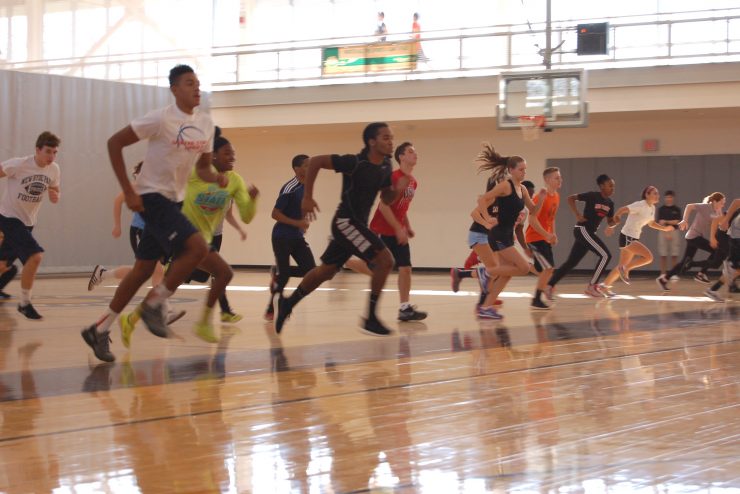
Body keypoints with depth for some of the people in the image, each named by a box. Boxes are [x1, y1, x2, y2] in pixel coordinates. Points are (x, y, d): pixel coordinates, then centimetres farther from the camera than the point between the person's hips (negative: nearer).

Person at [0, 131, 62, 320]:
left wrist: (56, 196, -15)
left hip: (28, 222, 6)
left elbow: (55, 190, 9)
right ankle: (24, 303, -9)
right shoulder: (19, 165, -21)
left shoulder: (54, 170, -5)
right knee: (35, 256, -23)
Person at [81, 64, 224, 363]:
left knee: (144, 269, 9)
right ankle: (154, 303, -6)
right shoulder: (161, 119, -16)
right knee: (198, 248, -22)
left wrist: (215, 177, -8)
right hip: (152, 197, -8)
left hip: (173, 201, 8)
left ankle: (100, 330, 19)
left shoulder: (205, 123, 5)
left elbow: (202, 166, 17)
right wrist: (128, 192, -16)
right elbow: (114, 143, -13)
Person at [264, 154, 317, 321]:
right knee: (283, 275, -6)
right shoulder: (289, 188, -19)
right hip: (282, 237, -7)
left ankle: (278, 274, 18)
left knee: (310, 269, -5)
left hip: (297, 237, 8)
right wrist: (297, 223, -22)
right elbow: (275, 214, -20)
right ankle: (271, 309, 10)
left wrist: (304, 222, 8)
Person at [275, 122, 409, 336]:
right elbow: (315, 161, -17)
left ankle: (288, 303, 34)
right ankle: (370, 318, -9)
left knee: (326, 271, 19)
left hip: (358, 224, 9)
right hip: (346, 222, -9)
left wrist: (398, 189, -9)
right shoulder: (354, 162, -20)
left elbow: (386, 199, 14)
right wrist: (307, 197, -17)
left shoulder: (385, 167, 3)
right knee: (384, 261, -16)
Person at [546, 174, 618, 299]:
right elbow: (570, 198, -9)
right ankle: (592, 286, -10)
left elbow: (610, 221, 16)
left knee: (572, 262, 9)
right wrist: (578, 215, -16)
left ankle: (549, 286, 14)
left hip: (589, 233, 8)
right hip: (582, 230, -8)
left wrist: (614, 222, -7)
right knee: (605, 255, -14)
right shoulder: (592, 196, -12)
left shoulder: (610, 203, 9)